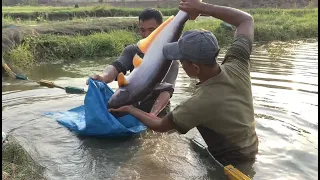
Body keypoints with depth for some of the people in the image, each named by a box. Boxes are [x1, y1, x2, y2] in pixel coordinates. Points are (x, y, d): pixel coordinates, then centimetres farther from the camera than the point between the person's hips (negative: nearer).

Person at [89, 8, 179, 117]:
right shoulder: (131, 51, 1)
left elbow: (167, 90, -21)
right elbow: (116, 67, -18)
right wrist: (103, 77, -42)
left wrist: (152, 114, -39)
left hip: (158, 114, -2)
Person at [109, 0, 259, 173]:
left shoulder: (198, 104, -35)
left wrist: (130, 109, 0)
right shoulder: (236, 67, -20)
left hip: (231, 165, -6)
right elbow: (246, 19, -4)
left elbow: (160, 126, -15)